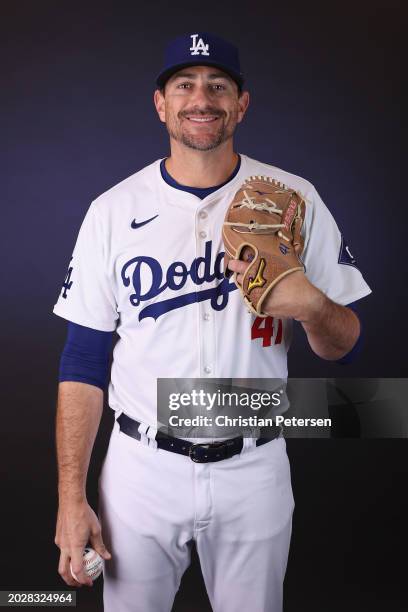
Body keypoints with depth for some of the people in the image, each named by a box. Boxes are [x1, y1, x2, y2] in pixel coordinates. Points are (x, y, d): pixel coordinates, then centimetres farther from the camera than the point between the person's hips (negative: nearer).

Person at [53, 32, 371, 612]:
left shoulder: (295, 199, -3)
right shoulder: (113, 210, -3)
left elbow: (345, 346, 1)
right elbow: (84, 361, -1)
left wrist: (311, 307, -22)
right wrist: (71, 497, -6)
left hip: (255, 472, 1)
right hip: (141, 471, 0)